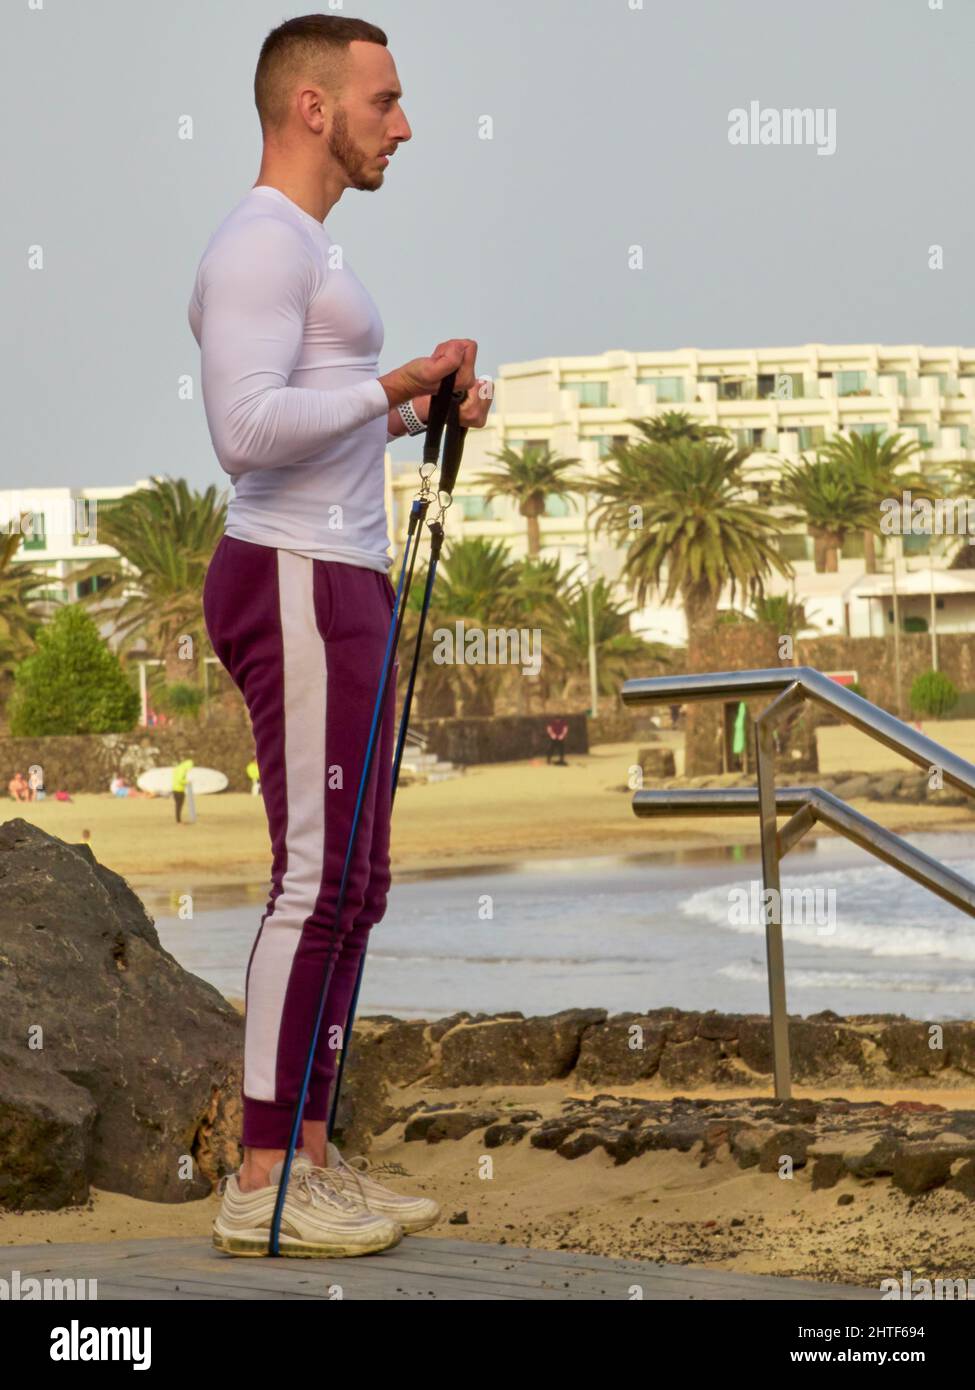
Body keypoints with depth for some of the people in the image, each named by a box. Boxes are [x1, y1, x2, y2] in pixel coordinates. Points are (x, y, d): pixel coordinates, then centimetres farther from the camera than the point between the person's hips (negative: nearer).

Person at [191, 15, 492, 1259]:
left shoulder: (301, 247, 20)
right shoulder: (261, 245, -14)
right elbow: (249, 429, -26)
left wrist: (426, 410, 14)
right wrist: (393, 385, -19)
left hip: (338, 585, 11)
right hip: (299, 590, -11)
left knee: (349, 878, 11)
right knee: (321, 877, -10)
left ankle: (309, 1156, 16)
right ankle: (261, 1189, -6)